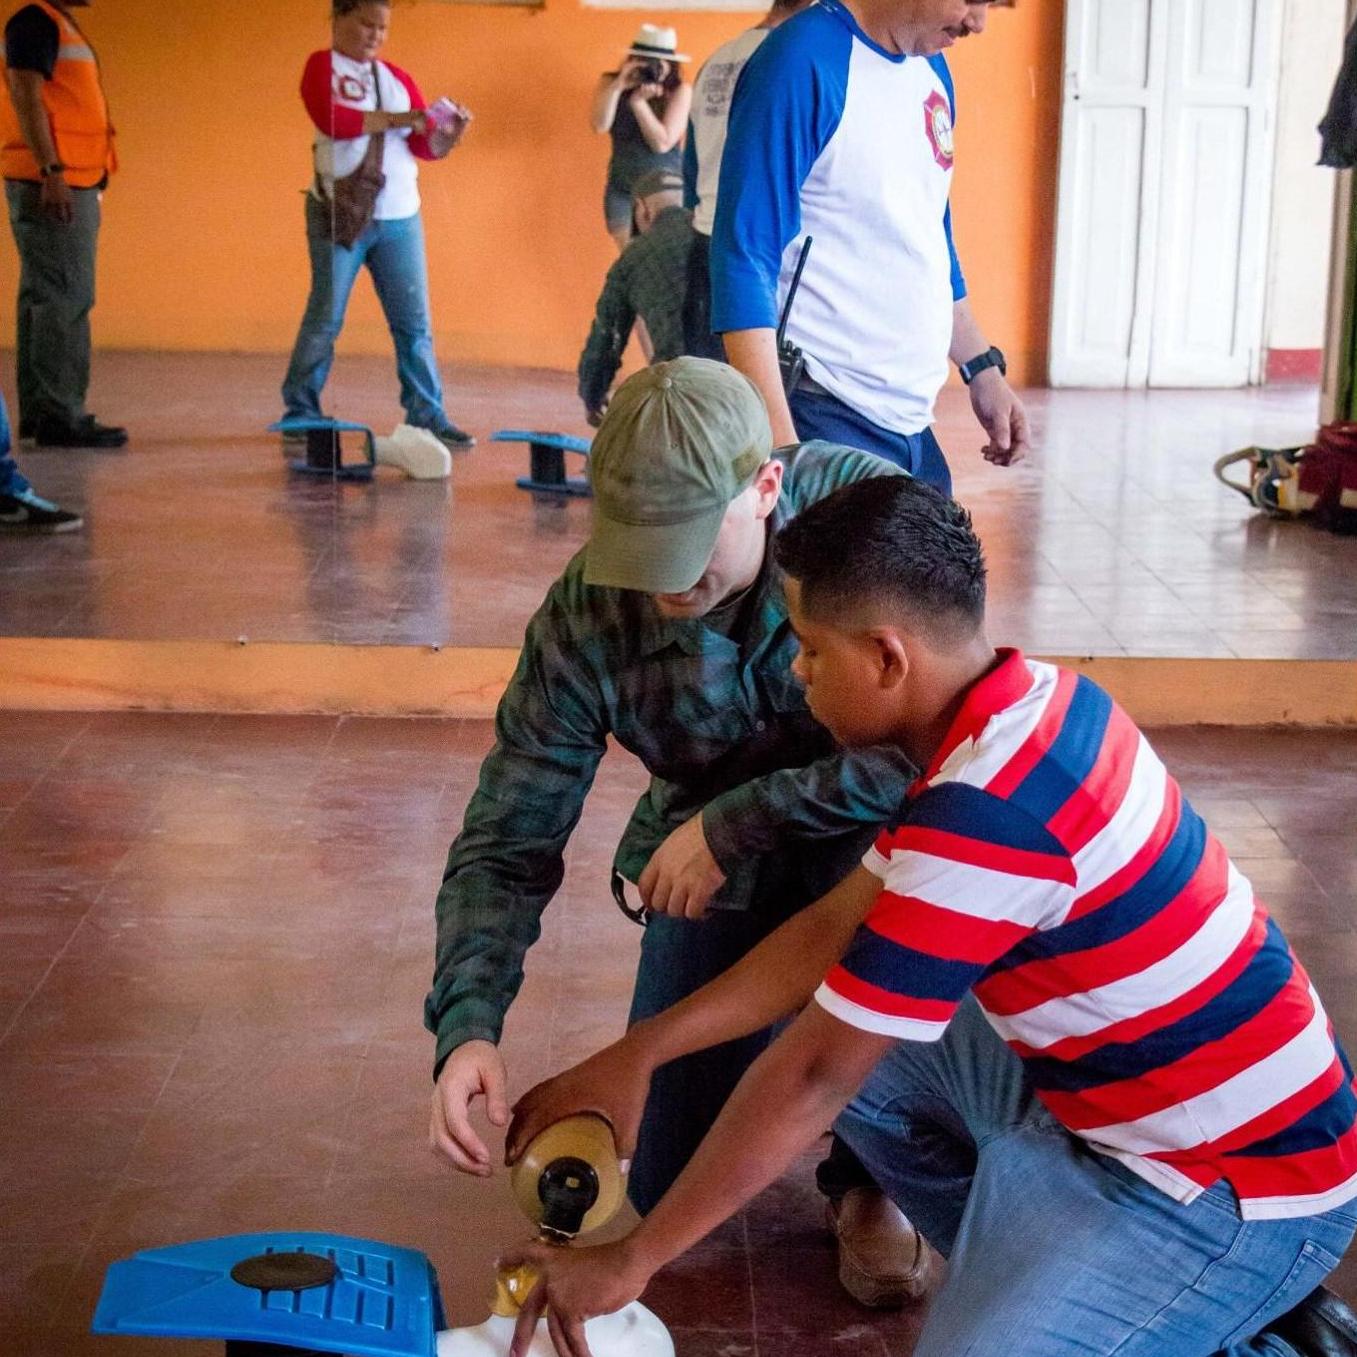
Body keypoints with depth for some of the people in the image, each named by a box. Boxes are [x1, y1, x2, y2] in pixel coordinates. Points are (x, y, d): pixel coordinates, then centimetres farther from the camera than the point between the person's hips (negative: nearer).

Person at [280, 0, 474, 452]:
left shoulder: (397, 77, 13)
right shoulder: (321, 66, 0)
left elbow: (427, 147, 8)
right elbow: (331, 119, -18)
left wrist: (453, 132, -12)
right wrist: (395, 119, -18)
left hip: (400, 217, 4)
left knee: (414, 321, 2)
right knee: (325, 318, 0)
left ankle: (427, 415, 7)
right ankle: (299, 412, 10)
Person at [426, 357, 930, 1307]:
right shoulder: (584, 616, -23)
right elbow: (506, 845, -19)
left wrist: (738, 821, -33)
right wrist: (467, 1026, -35)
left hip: (871, 836, -2)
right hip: (713, 865, 2)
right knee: (668, 1186, 1)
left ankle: (872, 1178, -9)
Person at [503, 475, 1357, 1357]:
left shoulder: (982, 819, -29)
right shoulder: (1033, 702, -2)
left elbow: (815, 1077, -23)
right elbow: (836, 925, 4)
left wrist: (627, 1263, -13)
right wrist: (638, 1054, 2)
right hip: (1121, 1084, 9)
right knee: (839, 1021, 9)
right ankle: (1020, 1285, 15)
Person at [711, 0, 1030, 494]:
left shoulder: (933, 69, 11)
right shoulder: (802, 62, -14)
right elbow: (743, 262, -18)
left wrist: (982, 369, 16)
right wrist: (779, 439, -24)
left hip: (914, 428, 8)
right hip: (824, 424, -8)